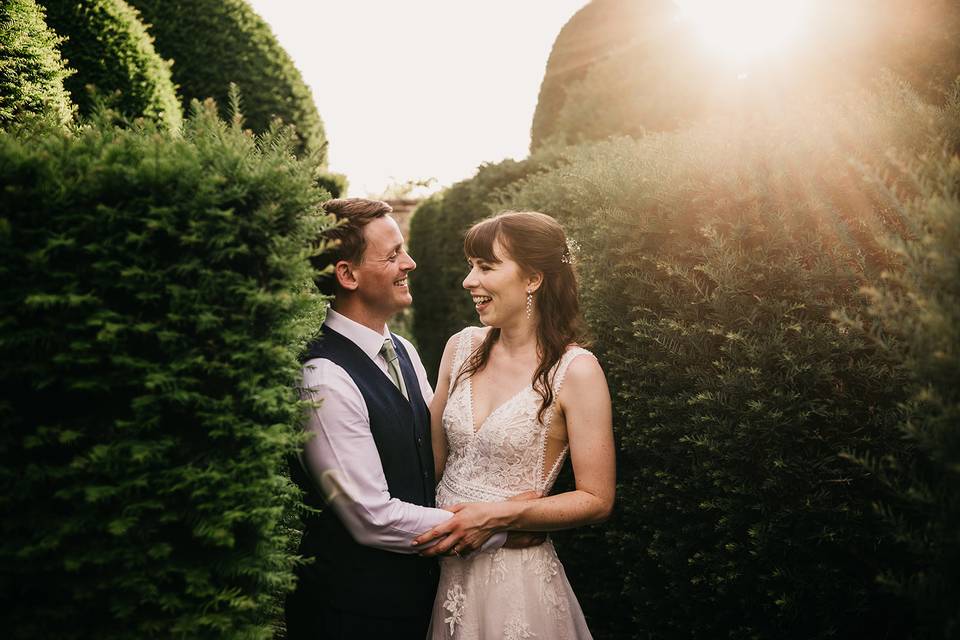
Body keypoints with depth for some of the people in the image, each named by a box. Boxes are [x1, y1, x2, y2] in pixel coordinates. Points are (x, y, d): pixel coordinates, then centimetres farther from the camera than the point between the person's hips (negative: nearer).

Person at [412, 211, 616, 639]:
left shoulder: (575, 370, -14)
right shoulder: (462, 348, 0)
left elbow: (596, 500, -11)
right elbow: (434, 456, 8)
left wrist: (496, 515, -19)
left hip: (514, 578, -4)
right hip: (444, 567, 5)